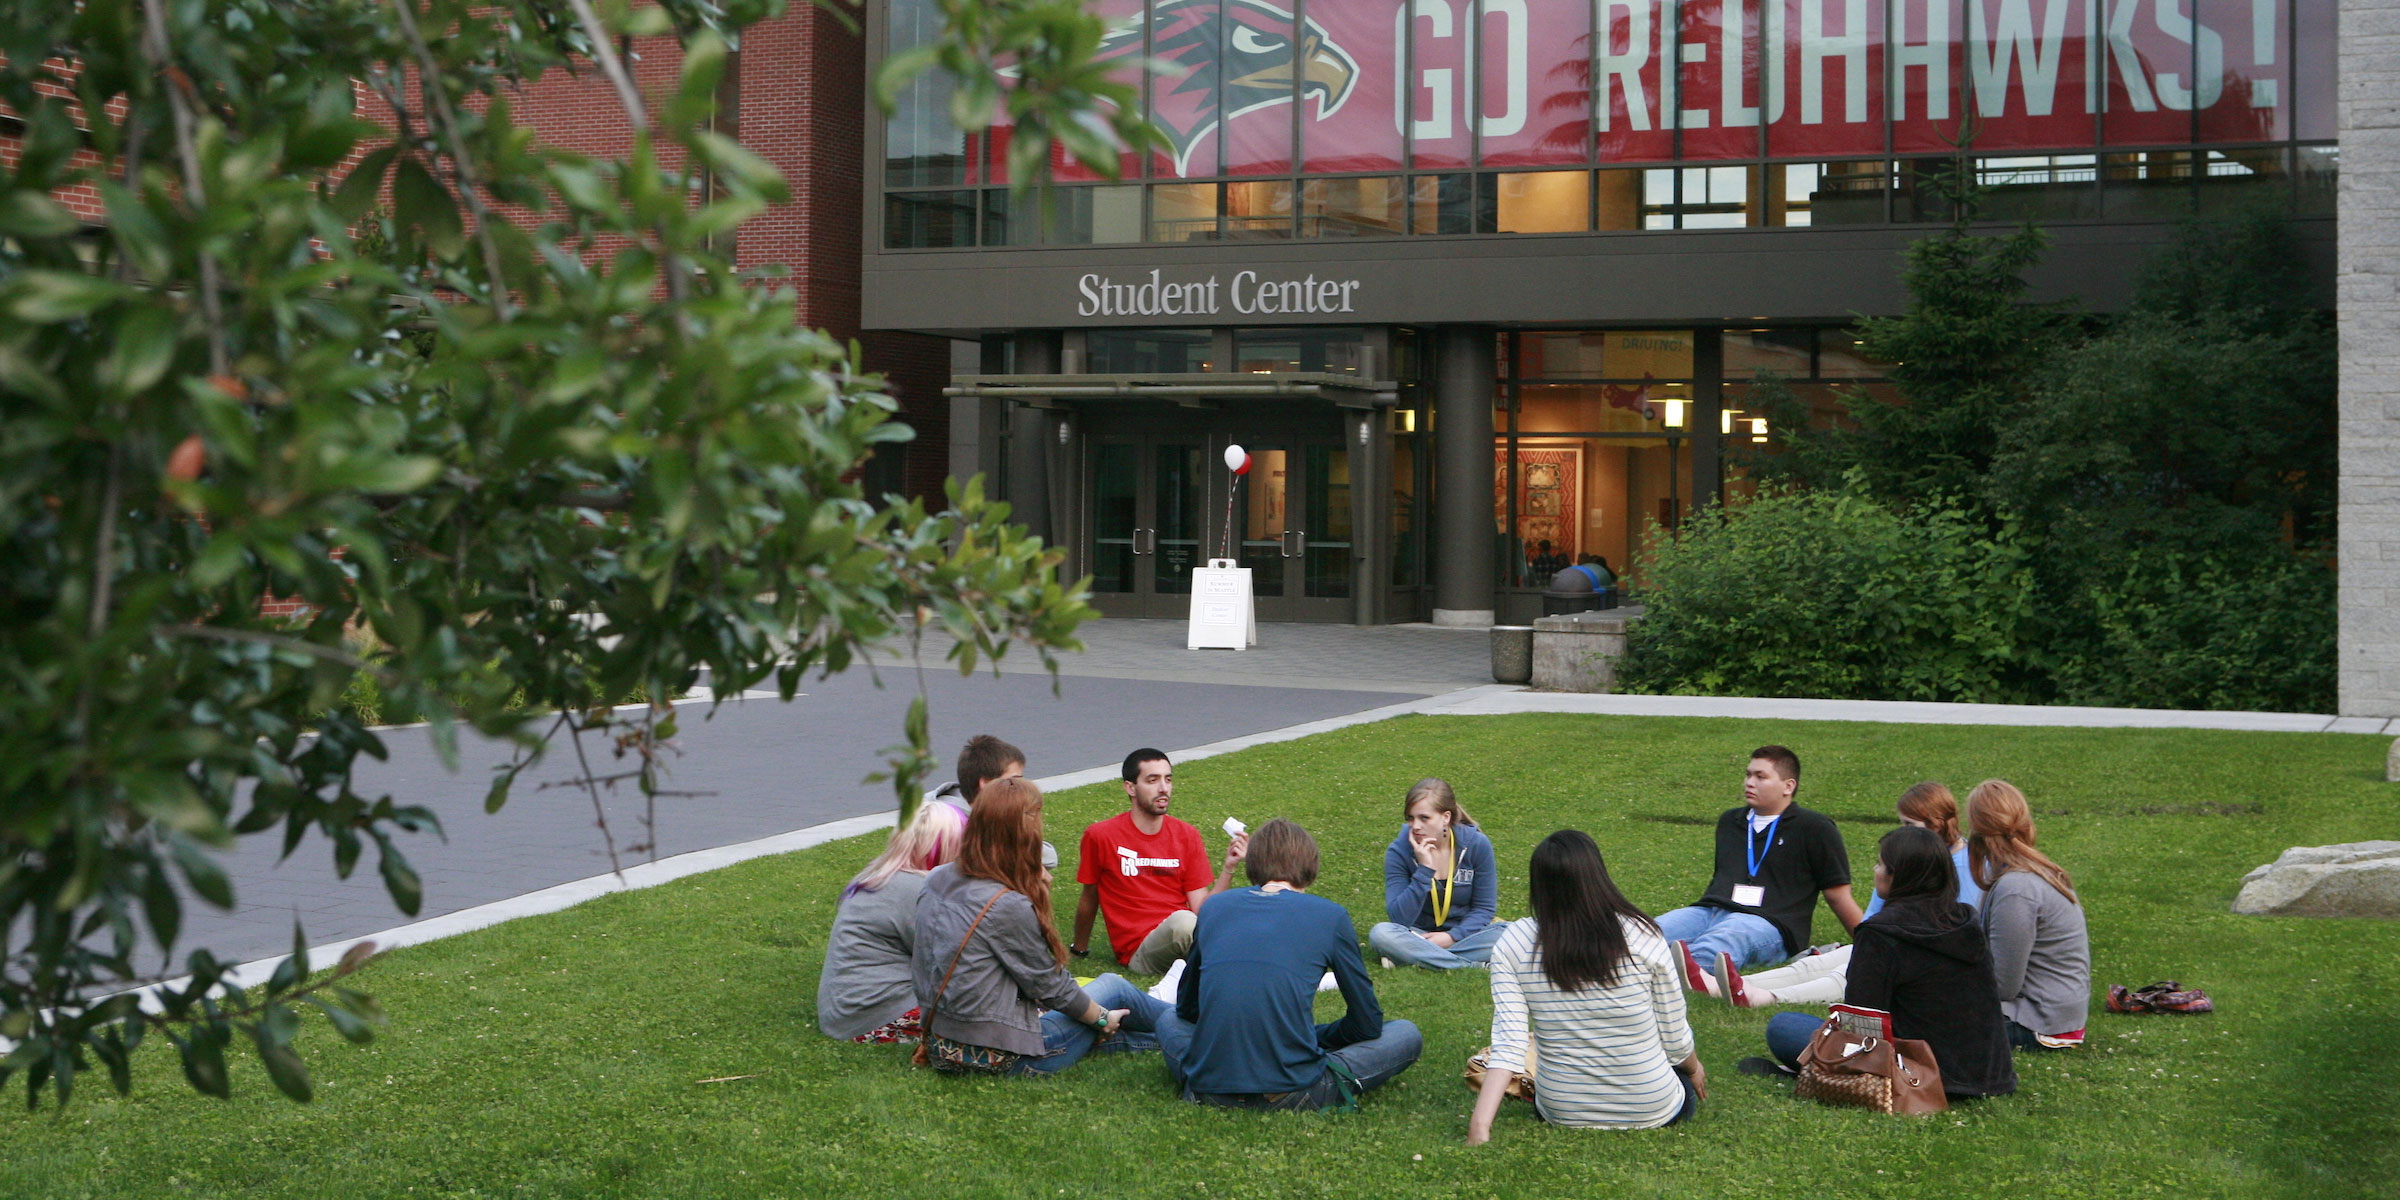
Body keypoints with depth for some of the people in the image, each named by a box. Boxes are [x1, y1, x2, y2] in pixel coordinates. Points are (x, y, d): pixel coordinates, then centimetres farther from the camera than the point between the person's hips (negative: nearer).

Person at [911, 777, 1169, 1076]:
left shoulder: (936, 881, -1)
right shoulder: (1008, 906, -24)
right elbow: (1050, 987, -12)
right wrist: (1103, 1018, 8)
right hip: (1000, 1056, -7)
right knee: (1114, 987, 16)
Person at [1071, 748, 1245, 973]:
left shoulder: (1187, 835, 9)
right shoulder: (1100, 836, -1)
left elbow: (1202, 908, 4)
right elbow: (1089, 899, 12)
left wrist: (1228, 868, -10)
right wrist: (1079, 950, 21)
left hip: (1182, 938, 3)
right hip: (1137, 951, -3)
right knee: (1182, 921, -36)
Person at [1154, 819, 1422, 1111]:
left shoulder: (1212, 906, 14)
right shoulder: (1330, 915, 5)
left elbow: (1186, 1008, 27)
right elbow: (1368, 1023, 14)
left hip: (1207, 1090, 3)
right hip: (1291, 1093, -3)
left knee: (1168, 1021, 36)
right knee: (1406, 1034, 17)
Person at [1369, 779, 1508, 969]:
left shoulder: (1477, 844, -8)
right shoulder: (1399, 851, -10)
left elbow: (1484, 907, -3)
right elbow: (1399, 918, -18)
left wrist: (1452, 936, -19)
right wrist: (1424, 870, -26)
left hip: (1464, 932, 0)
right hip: (1419, 936, 0)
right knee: (1380, 933, -31)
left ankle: (1416, 957, -26)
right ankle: (1474, 965, -33)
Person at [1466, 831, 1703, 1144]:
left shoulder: (1513, 945, -13)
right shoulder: (1643, 937, -15)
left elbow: (1508, 1043, -20)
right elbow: (1675, 1039, -5)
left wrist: (1479, 1125, -21)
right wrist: (1695, 1069, 16)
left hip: (1562, 1114, 1)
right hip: (1653, 1111, -1)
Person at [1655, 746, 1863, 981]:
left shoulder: (1814, 828, 11)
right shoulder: (1729, 822, 30)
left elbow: (1839, 897, 11)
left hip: (1767, 924, -6)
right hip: (1707, 911, 6)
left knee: (1722, 939, -42)